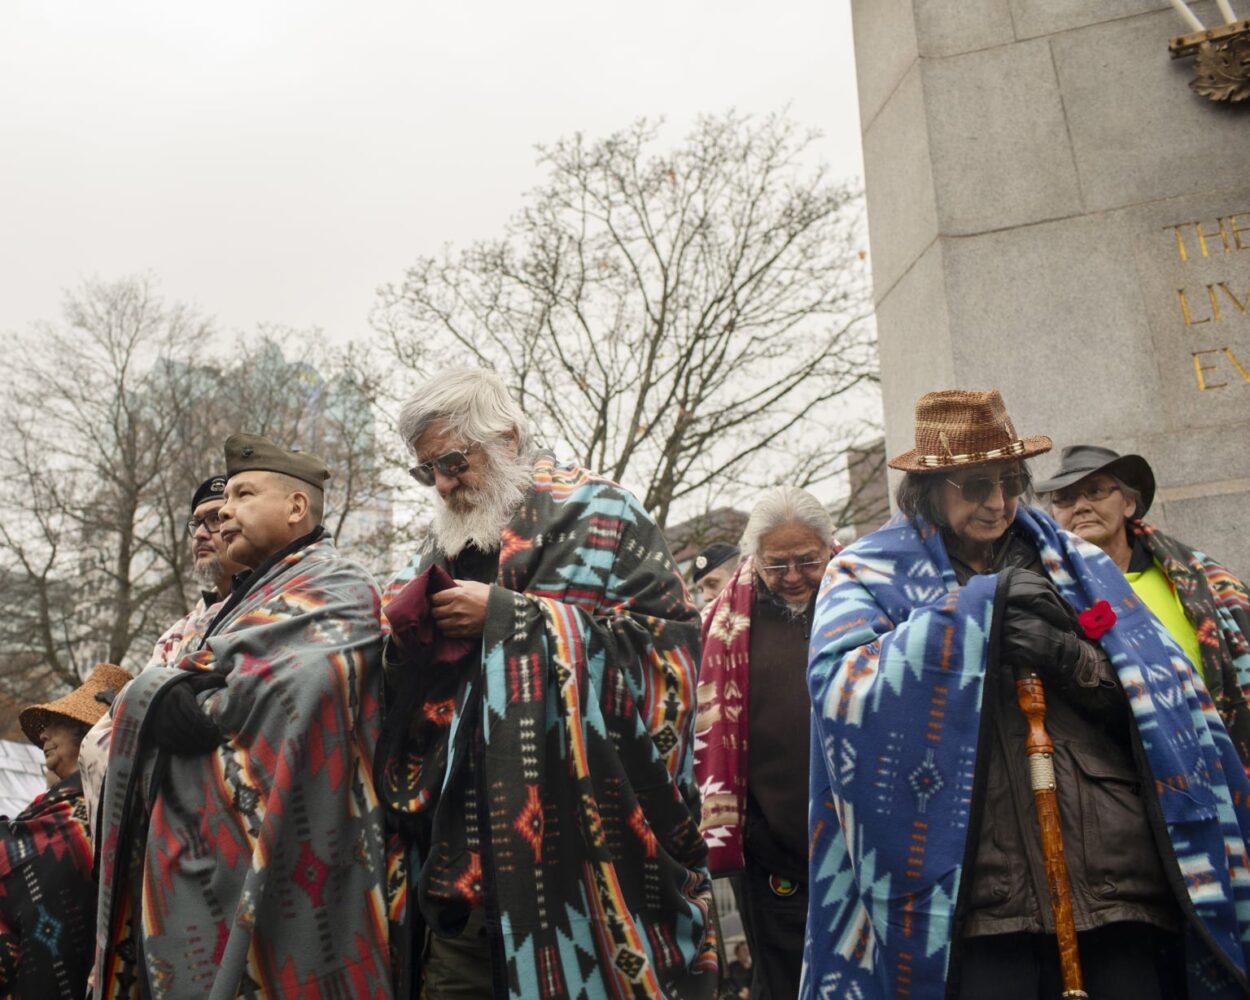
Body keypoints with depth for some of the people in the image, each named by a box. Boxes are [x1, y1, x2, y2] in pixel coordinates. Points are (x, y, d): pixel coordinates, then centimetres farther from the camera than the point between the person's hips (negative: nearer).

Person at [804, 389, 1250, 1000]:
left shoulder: (1071, 564, 16)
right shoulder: (871, 573, 7)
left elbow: (1162, 693, 13)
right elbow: (840, 687, -12)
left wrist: (1075, 663, -9)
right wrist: (980, 605, -13)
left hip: (1114, 876, 3)